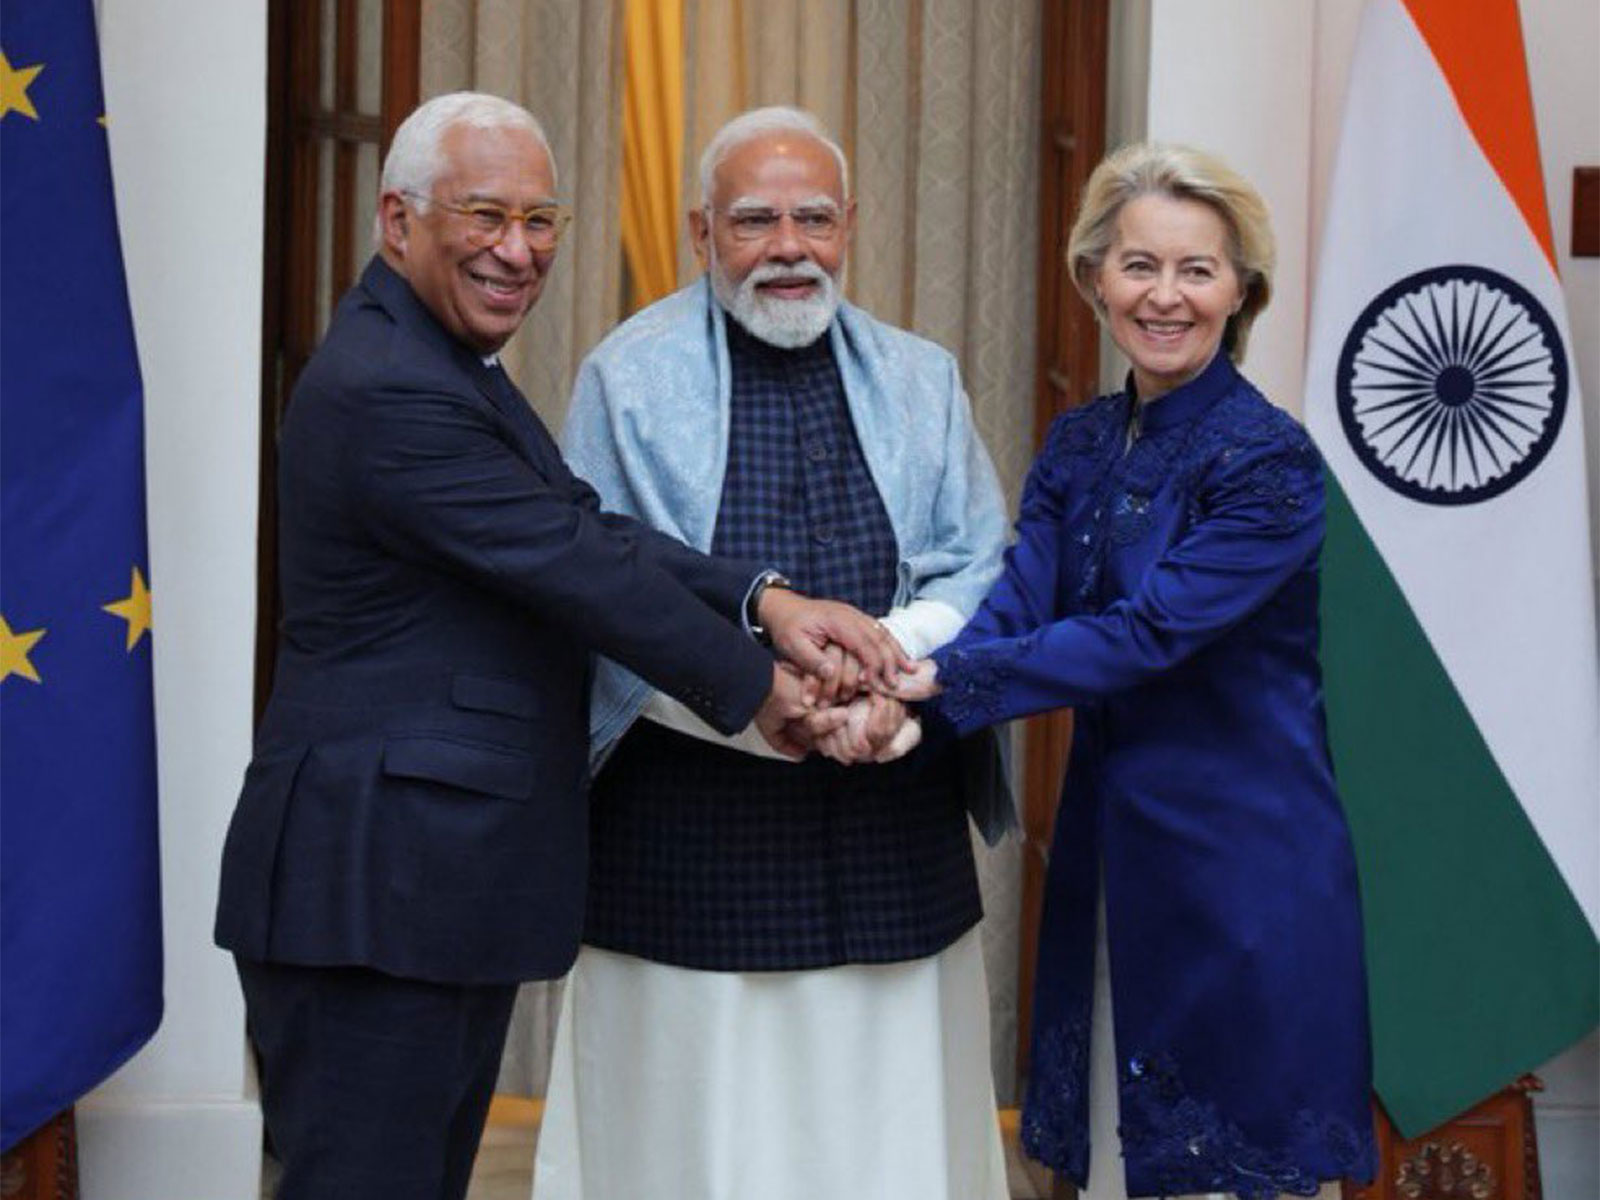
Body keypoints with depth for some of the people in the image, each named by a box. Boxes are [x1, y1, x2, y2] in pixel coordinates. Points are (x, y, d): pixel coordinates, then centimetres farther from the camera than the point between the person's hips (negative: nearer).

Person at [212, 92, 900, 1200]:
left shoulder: (442, 364, 15)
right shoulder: (387, 391, -18)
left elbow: (583, 531, 8)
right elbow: (573, 569, -17)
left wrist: (764, 599, -5)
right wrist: (757, 688, -6)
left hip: (450, 885, 11)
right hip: (375, 894, -11)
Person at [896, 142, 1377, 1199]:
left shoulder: (1271, 461, -13)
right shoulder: (1080, 447, 7)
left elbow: (1146, 634, -22)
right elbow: (1013, 604, -6)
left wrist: (942, 680, -27)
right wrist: (897, 693, -26)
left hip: (1242, 859, -6)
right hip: (1112, 849, 6)